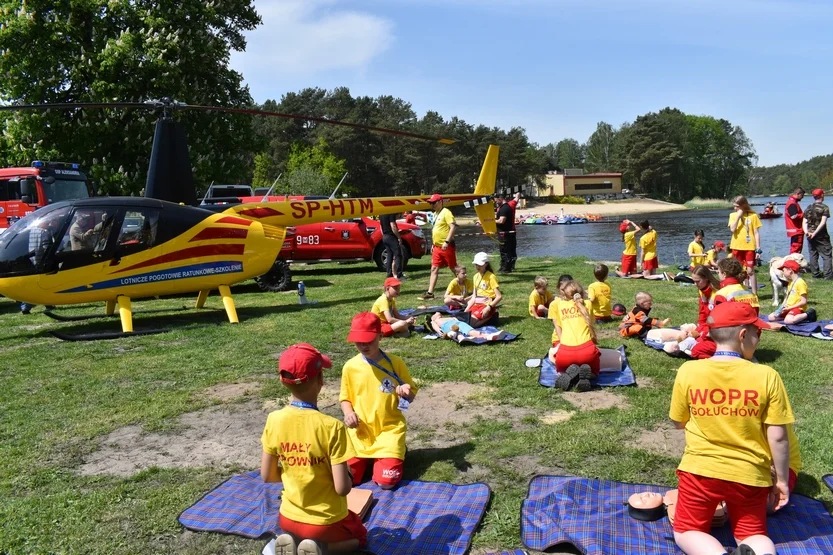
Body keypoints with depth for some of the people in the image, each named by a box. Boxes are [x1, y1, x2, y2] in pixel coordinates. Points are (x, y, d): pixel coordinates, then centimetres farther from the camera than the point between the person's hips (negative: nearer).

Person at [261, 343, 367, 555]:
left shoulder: (274, 420, -13)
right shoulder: (332, 427, -26)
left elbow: (267, 476, -3)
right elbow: (342, 488, -22)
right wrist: (348, 480, 0)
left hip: (290, 517, 4)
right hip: (327, 521, -4)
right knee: (359, 536, 28)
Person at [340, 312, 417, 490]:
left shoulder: (395, 363, -6)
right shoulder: (350, 367, -2)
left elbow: (411, 394, 3)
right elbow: (345, 398, 10)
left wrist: (406, 392, -21)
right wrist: (348, 413, -11)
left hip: (389, 428, -2)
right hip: (360, 431, 2)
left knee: (386, 481, -16)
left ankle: (395, 451, 16)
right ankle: (366, 458, 21)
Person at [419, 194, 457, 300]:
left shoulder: (446, 213, -12)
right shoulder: (435, 214, 16)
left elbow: (453, 227, -21)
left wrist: (447, 241, -27)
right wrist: (433, 244, 21)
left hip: (446, 247, -9)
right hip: (437, 247, 9)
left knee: (454, 268, 2)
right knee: (434, 269, 4)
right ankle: (430, 293, 3)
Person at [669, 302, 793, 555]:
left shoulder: (688, 371, -12)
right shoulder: (766, 376, -15)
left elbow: (678, 422, 0)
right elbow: (778, 437, -10)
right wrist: (782, 480, 3)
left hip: (700, 470, 0)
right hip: (749, 475, 1)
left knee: (686, 532, 16)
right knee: (753, 533, 22)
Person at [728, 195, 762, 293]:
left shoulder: (753, 215, -1)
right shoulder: (733, 215, 6)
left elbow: (756, 233, -1)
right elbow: (732, 229, -10)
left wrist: (758, 249, -6)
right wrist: (738, 216, -13)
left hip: (749, 247, -3)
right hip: (737, 247, 3)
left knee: (750, 271, -2)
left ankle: (755, 295, 5)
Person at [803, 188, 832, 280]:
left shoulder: (808, 208, 7)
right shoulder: (824, 207, -8)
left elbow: (805, 222, 0)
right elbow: (823, 222, -17)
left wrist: (807, 232, -9)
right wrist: (815, 233, -18)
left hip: (810, 235, 5)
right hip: (821, 235, -5)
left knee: (813, 254, 11)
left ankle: (816, 273, 13)